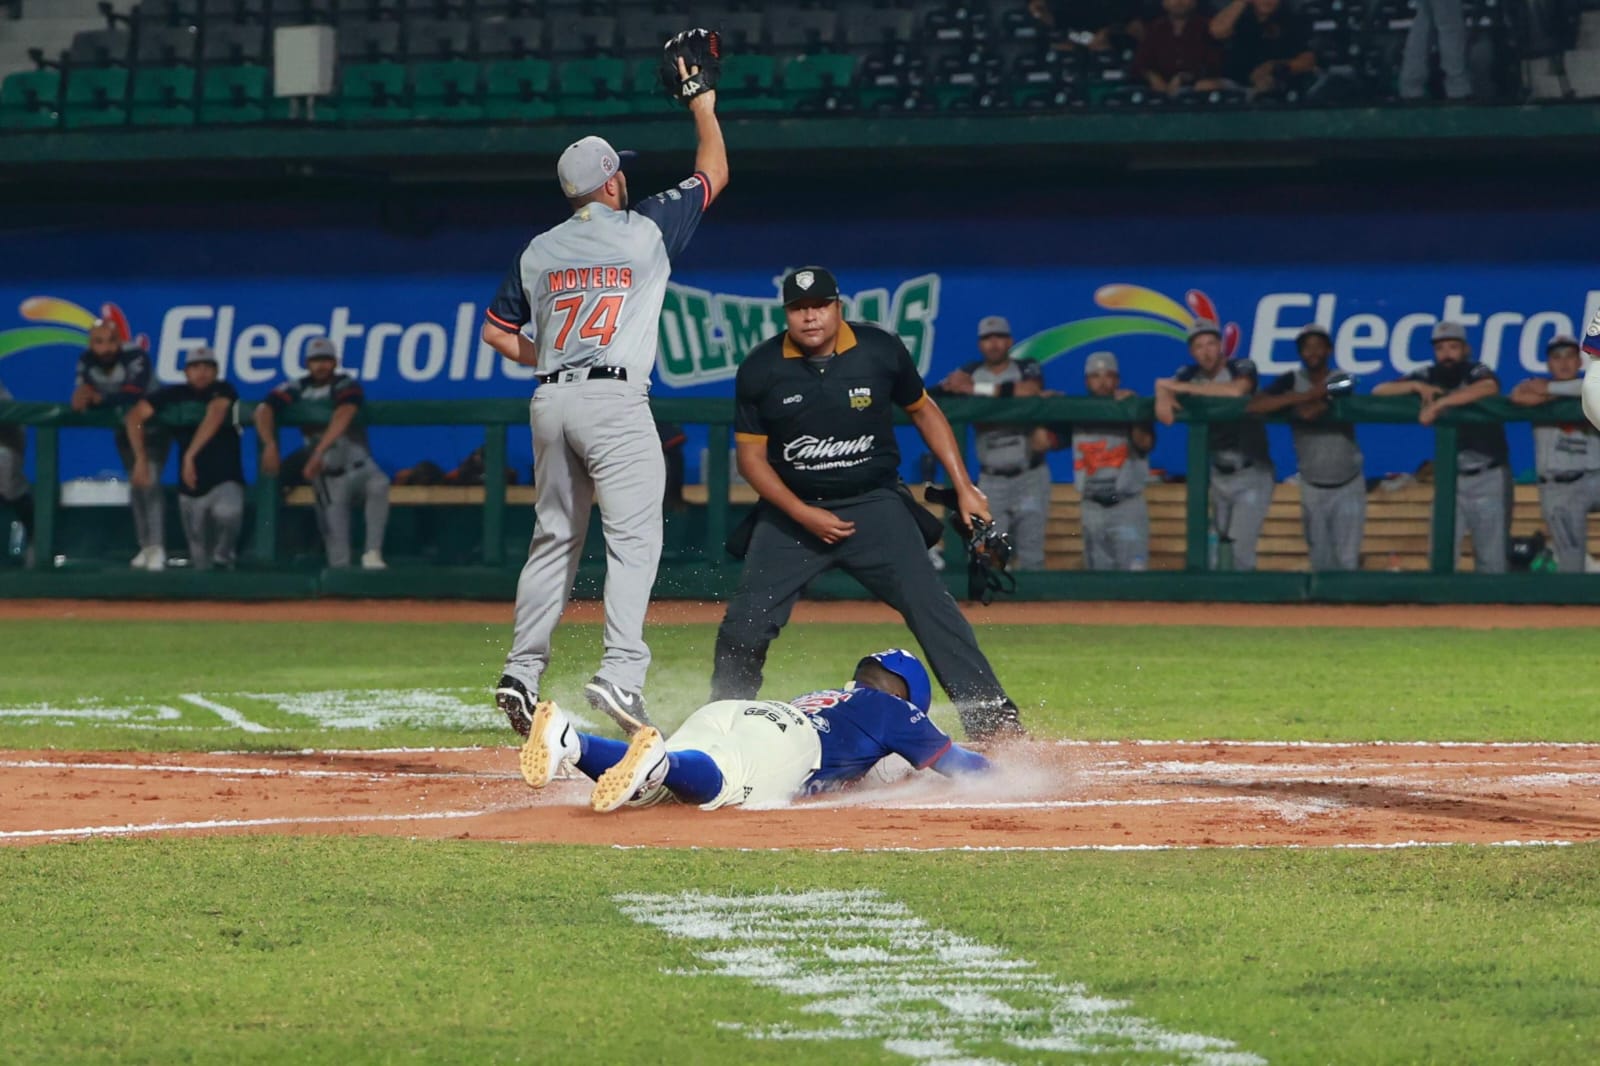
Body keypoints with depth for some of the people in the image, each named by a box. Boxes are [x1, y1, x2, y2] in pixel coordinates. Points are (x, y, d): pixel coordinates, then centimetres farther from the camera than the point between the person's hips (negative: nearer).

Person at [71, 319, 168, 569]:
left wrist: (100, 398, -48)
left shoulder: (136, 356, -31)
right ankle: (146, 547, 21)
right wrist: (81, 398, -44)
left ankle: (157, 548, -17)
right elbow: (83, 396, -20)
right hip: (125, 429, 6)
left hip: (152, 425, -6)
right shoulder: (87, 360, -13)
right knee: (135, 484, 12)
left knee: (148, 481, -16)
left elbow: (134, 396, -41)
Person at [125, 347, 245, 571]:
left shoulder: (223, 391, -4)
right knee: (201, 565, 2)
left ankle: (223, 555, -12)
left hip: (225, 481, -3)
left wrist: (190, 455, -34)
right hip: (190, 488, 3)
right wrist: (140, 458, -17)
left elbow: (216, 413, -24)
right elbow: (135, 414, -6)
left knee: (227, 511, -38)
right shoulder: (175, 394, 3)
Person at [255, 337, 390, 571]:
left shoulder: (346, 384, -6)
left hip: (358, 467, -2)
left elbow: (343, 417, -25)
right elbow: (264, 410, -10)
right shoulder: (298, 389, 3)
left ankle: (372, 554, -33)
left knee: (378, 484, -33)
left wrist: (319, 452, -38)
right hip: (327, 475, 2)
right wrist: (270, 445, -29)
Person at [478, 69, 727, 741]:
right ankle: (621, 672, -23)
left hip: (551, 403, 6)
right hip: (615, 401, -6)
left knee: (555, 539, 14)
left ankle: (522, 672, 11)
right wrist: (703, 107, 26)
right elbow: (713, 174, 13)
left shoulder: (540, 251, 12)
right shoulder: (646, 229, 0)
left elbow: (497, 333, 17)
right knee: (634, 537, -8)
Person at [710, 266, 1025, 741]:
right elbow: (751, 456, -2)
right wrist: (805, 515, -13)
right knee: (744, 625, -5)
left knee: (931, 607, -14)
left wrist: (964, 488, 3)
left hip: (875, 505, -1)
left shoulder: (880, 351, -7)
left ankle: (993, 719, -14)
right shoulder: (760, 370, -8)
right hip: (792, 511, 1)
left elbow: (923, 411, 8)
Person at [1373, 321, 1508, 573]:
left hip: (1489, 476, -4)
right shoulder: (1429, 376, -1)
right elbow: (1379, 392, -2)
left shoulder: (1476, 372, -12)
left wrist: (1438, 404, -37)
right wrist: (1417, 386, -19)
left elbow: (1489, 388, -37)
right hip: (1450, 477, 4)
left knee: (1491, 560, 2)